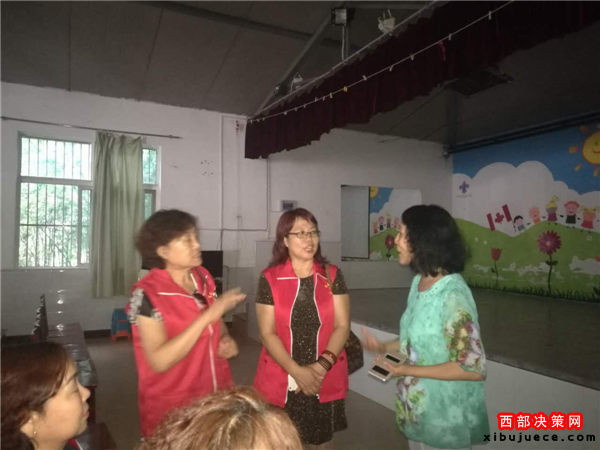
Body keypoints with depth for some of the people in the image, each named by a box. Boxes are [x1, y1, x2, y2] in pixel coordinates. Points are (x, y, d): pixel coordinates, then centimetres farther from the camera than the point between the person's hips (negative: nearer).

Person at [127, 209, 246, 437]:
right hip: (172, 405, -5)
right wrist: (207, 315, -30)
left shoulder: (203, 277, -2)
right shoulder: (147, 294, -20)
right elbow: (159, 361, -26)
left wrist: (226, 340, -8)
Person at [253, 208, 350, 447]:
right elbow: (267, 333, -8)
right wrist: (297, 372, -16)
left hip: (326, 382, 2)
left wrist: (322, 366, -17)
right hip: (280, 383, -1)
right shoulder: (269, 278, -7)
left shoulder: (333, 275, -3)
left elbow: (342, 326, -5)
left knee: (322, 440, 18)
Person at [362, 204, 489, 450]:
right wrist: (384, 347, 0)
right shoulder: (419, 282, -2)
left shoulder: (453, 294, -26)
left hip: (445, 415, -7)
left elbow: (474, 368, -25)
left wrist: (409, 370, -23)